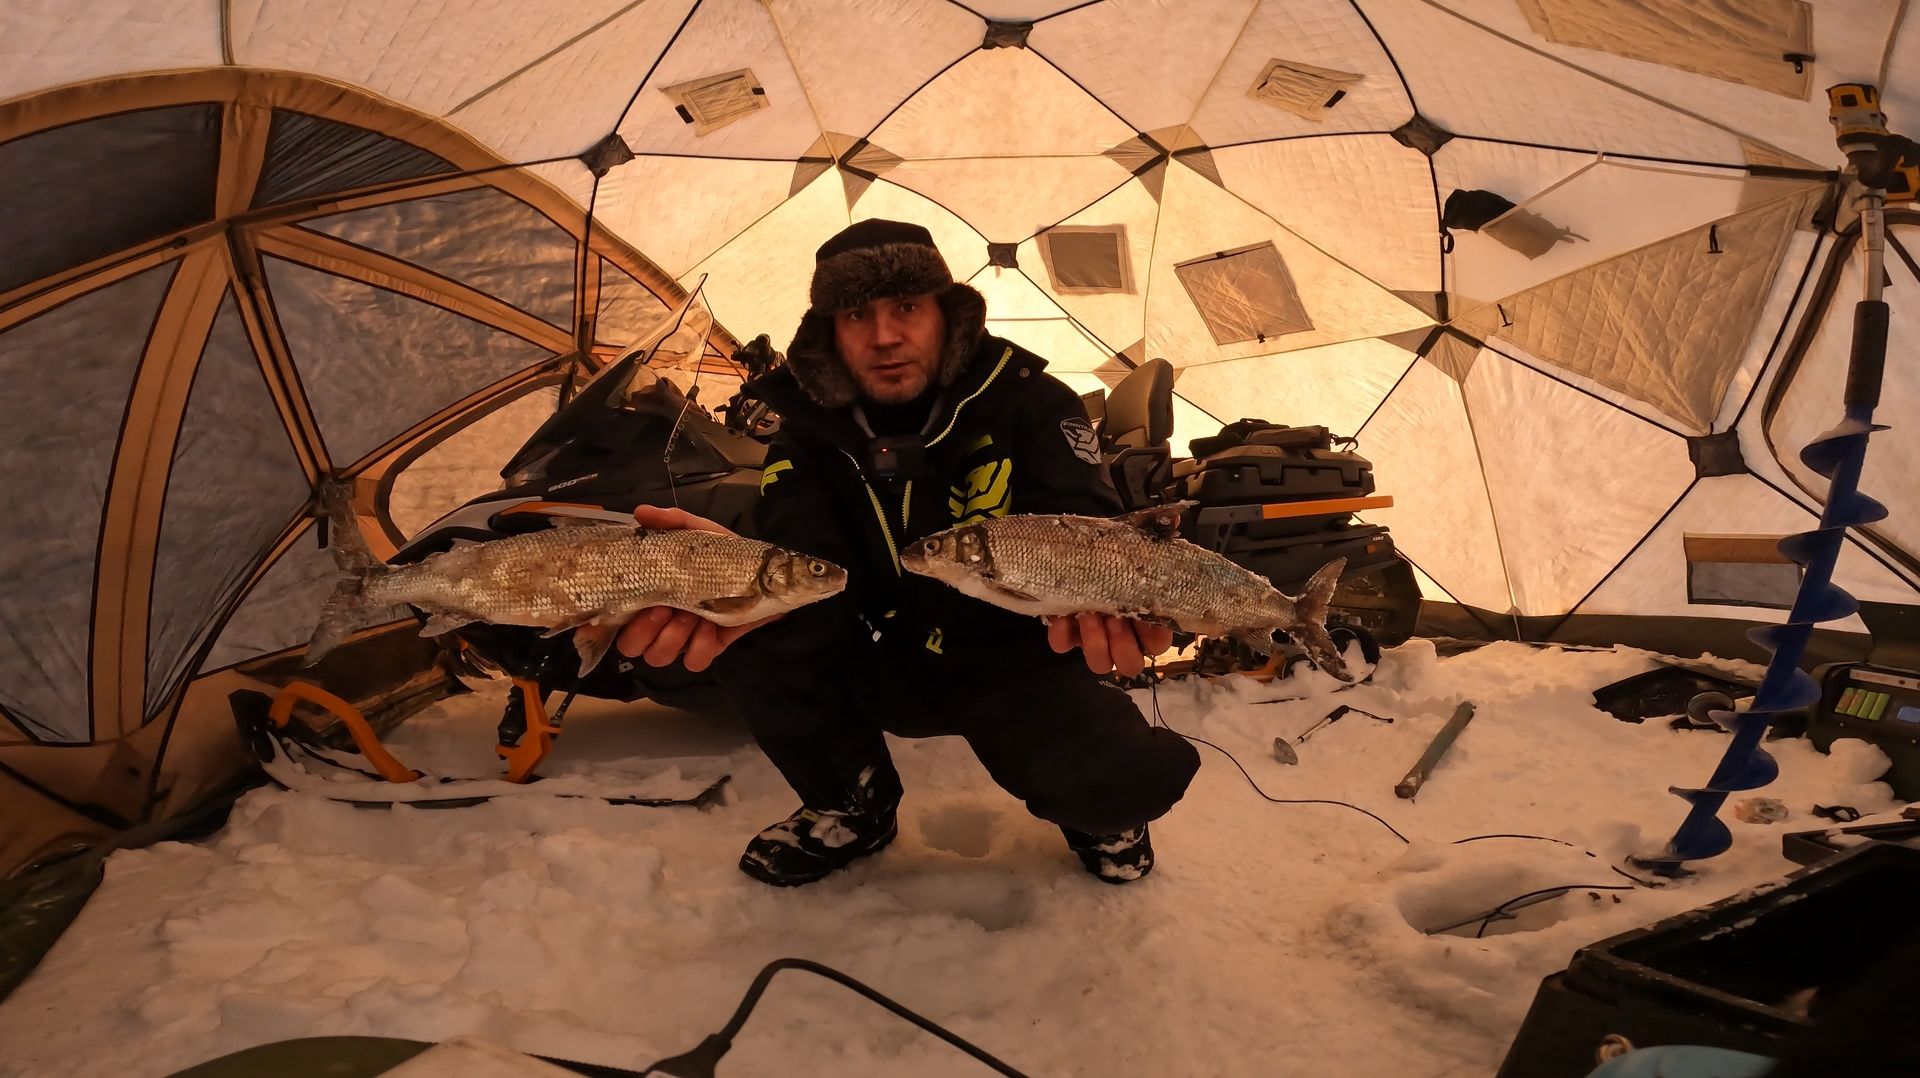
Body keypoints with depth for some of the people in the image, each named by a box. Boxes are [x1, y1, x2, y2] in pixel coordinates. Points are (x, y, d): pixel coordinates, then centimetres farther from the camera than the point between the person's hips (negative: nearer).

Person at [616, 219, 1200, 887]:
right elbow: (804, 566, -19)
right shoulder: (811, 430, -5)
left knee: (1133, 777, -32)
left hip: (1017, 667, -2)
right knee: (749, 643, -23)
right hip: (890, 671, 3)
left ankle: (1090, 809, 10)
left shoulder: (1031, 402, -11)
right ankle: (854, 805, 3)